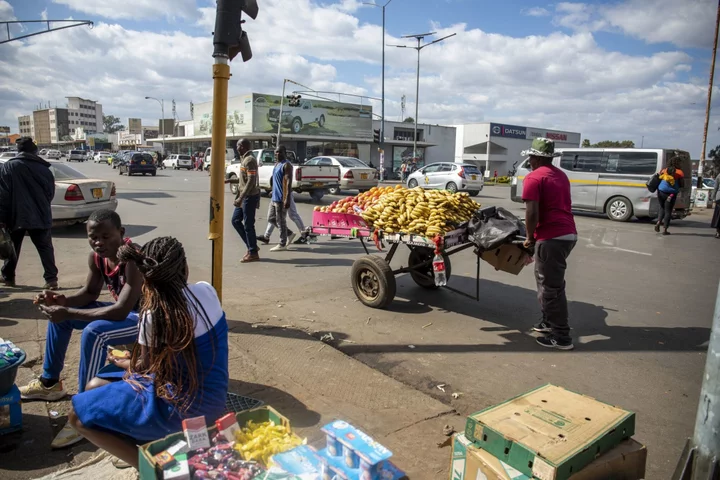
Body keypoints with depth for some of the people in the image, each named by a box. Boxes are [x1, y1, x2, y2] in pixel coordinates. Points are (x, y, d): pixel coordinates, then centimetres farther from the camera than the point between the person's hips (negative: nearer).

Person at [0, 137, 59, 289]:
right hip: (40, 216, 1)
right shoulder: (44, 169, 5)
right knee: (45, 248, 2)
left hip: (16, 216, -1)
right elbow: (50, 193, 10)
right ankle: (51, 279, -7)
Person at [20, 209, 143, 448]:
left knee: (93, 333, -32)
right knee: (57, 313, 13)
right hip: (123, 311, 9)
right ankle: (49, 383, 29)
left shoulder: (134, 259, -30)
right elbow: (90, 293, 8)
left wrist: (68, 313, -32)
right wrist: (62, 301, -12)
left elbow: (120, 311, -35)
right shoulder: (97, 257, -6)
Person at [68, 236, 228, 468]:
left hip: (185, 406, -7)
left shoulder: (155, 314, -23)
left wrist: (125, 364, 15)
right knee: (95, 386, 18)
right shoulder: (206, 290, -7)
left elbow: (146, 367, -4)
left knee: (78, 415, 2)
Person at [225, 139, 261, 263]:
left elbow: (251, 181, -23)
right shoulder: (244, 159, 15)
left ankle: (253, 253, 6)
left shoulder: (250, 160, -16)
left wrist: (241, 198, -26)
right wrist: (229, 180, 18)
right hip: (244, 196, 10)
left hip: (250, 197, -10)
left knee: (248, 225, -4)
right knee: (235, 220, 13)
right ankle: (251, 246, 20)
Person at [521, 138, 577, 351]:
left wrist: (530, 237, -3)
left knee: (551, 287, -1)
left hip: (551, 237, -9)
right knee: (549, 281, 22)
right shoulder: (561, 175, 19)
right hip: (569, 233, 9)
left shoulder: (534, 178, -9)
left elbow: (532, 213, -18)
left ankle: (561, 337, 5)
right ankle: (549, 321, 32)